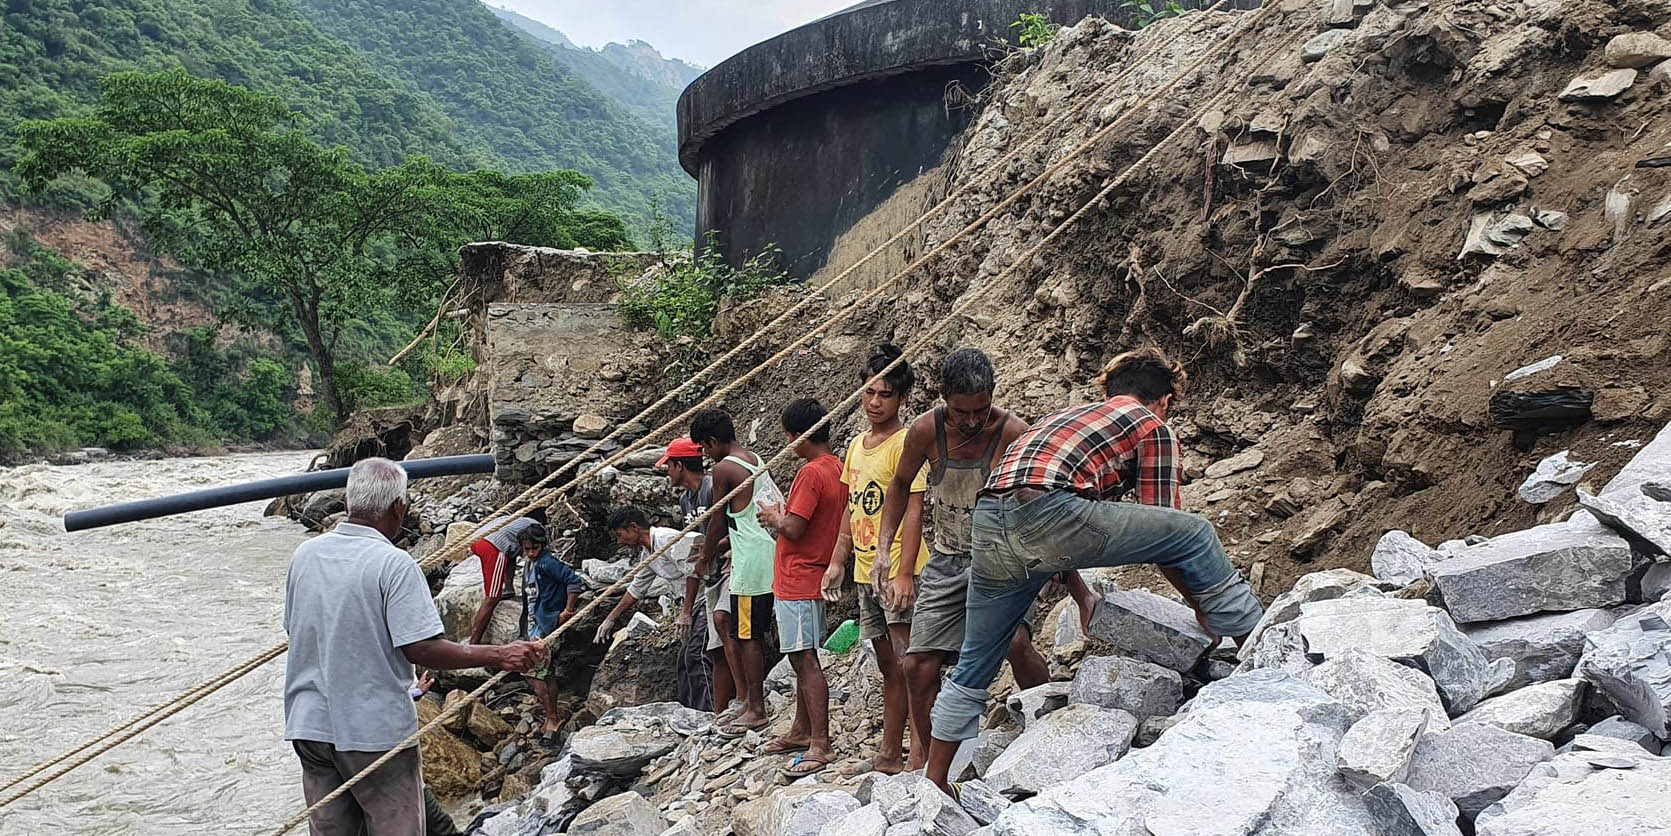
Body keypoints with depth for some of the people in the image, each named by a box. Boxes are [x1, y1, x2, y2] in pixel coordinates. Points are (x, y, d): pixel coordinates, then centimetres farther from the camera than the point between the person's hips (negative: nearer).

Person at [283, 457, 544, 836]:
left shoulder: (304, 555, 3)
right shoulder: (394, 564, -17)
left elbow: (296, 630, 15)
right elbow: (421, 649, -21)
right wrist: (499, 656, -15)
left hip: (309, 723, 6)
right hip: (376, 729, -6)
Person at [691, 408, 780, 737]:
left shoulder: (724, 468, -11)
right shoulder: (755, 460, 14)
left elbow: (718, 522, -4)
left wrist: (706, 557, 10)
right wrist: (718, 545, 25)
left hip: (752, 561, -9)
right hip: (767, 551, 9)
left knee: (747, 635, 0)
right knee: (724, 619, 17)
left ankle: (757, 710, 8)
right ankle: (747, 698, 18)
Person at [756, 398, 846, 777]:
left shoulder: (812, 473, -19)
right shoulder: (837, 468, 11)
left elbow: (794, 528, -22)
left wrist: (774, 518, -4)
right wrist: (782, 517, 13)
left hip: (798, 581, -10)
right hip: (811, 578, 10)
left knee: (805, 660, -9)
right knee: (801, 659, 19)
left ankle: (820, 746, -8)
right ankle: (802, 731, 30)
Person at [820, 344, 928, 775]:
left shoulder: (907, 444, -11)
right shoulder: (857, 445, 14)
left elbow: (913, 512, -17)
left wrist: (904, 573, -22)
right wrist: (838, 561, 18)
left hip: (896, 571, -8)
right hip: (866, 572, 9)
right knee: (888, 666, 15)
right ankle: (889, 753, 23)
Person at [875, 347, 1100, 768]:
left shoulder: (1013, 432, -19)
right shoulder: (925, 430, -10)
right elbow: (901, 484, 12)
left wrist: (1080, 593, -18)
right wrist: (884, 547, 1)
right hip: (946, 562, 3)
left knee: (1016, 639, -29)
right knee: (918, 663, 1)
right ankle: (920, 756, 23)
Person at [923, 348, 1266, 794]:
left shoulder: (1067, 415, 39)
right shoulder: (1153, 428, 19)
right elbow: (1160, 524, 17)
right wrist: (1200, 602, 30)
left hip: (988, 525, 7)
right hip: (1046, 511, -7)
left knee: (973, 669, 22)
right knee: (1195, 533, 8)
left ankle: (933, 785, 28)